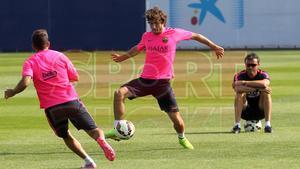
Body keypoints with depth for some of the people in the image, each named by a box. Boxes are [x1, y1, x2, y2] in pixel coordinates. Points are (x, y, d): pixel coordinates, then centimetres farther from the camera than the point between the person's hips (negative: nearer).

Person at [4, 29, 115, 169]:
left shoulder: (30, 62, 1)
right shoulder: (59, 56, 7)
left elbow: (25, 82, -16)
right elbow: (75, 78, 11)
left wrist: (12, 92, -1)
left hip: (51, 107, 0)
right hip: (71, 100, 0)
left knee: (66, 136, 21)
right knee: (92, 129, 4)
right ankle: (101, 140, -31)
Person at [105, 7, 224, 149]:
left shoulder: (174, 33, -3)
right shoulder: (147, 36, 7)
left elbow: (195, 36, 11)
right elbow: (138, 48, 30)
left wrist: (214, 47, 18)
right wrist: (122, 57, 21)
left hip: (163, 82, -3)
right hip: (145, 79, 3)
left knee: (176, 119, -4)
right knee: (119, 93, -23)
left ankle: (182, 138, 31)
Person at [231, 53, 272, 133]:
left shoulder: (263, 75, -9)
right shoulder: (239, 76, -9)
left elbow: (264, 84, -36)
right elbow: (237, 88, -33)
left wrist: (244, 82, -34)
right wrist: (258, 89, -40)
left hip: (260, 111, 0)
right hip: (245, 111, 0)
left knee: (266, 93, -25)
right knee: (240, 93, -26)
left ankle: (268, 125, -29)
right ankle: (237, 125, -29)